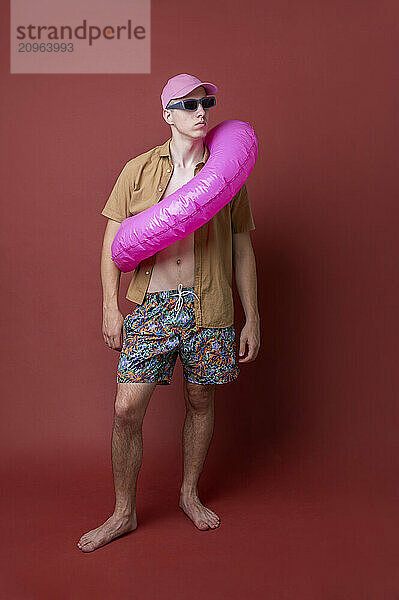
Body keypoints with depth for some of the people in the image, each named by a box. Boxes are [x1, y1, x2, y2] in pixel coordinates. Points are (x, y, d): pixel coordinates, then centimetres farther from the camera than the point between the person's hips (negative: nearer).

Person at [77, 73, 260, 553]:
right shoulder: (138, 170, 5)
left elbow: (242, 250, 8)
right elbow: (112, 241, 6)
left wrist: (252, 318, 5)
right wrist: (110, 306, -2)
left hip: (208, 307, 1)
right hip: (150, 306, 0)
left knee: (200, 402, 12)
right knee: (127, 410, -3)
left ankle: (189, 494, 36)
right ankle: (123, 513, 19)